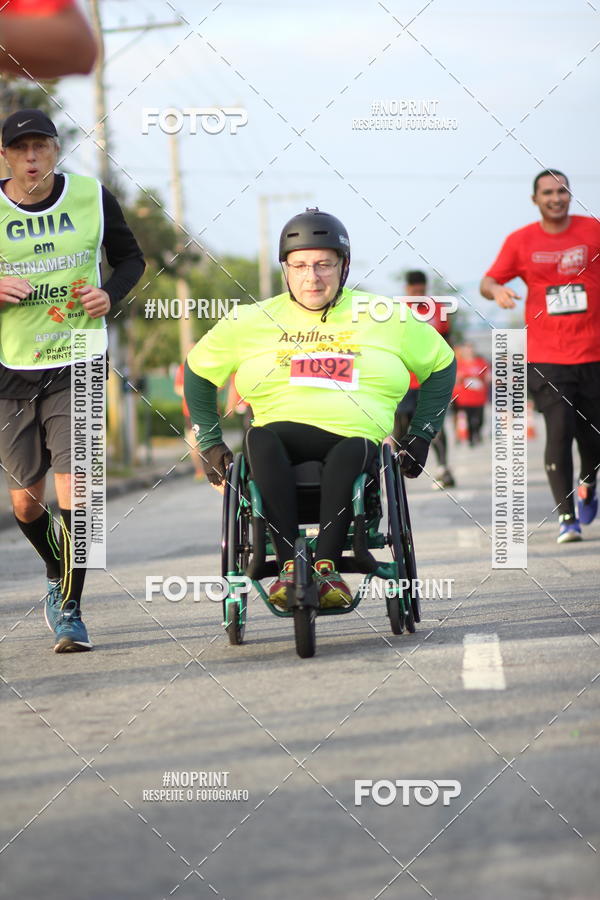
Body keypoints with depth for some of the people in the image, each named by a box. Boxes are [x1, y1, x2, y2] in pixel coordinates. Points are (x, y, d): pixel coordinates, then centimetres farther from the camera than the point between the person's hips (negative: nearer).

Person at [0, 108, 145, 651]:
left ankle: (70, 609, -5)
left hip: (76, 366, -1)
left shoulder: (93, 198, -2)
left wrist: (110, 294, -8)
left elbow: (130, 258, 12)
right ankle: (58, 573, 40)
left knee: (74, 487, -14)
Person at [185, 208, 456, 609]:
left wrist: (420, 436, 15)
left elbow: (441, 365, 25)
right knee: (260, 440, -36)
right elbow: (199, 372, 26)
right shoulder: (253, 322, 16)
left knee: (352, 451, -39)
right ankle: (290, 564, -43)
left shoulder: (386, 319, 15)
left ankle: (326, 565, -44)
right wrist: (211, 443, 18)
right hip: (283, 433, 1)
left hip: (359, 437, -1)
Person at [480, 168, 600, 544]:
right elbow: (489, 280, 8)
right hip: (546, 356, -1)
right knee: (559, 431, -12)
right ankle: (567, 518, -6)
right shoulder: (521, 241, 2)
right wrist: (497, 291, -15)